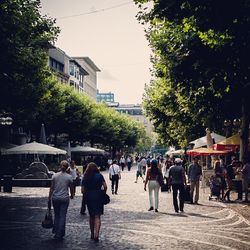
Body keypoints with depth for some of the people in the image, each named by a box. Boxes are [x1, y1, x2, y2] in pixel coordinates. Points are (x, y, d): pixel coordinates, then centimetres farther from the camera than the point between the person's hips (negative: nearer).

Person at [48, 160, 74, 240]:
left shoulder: (55, 176, -2)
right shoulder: (69, 177, -6)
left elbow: (51, 188, -1)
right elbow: (71, 188, 4)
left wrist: (49, 199, 7)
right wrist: (72, 195, 24)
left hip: (55, 198, 2)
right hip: (64, 198, -2)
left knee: (57, 215, 19)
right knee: (62, 216, 5)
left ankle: (55, 231, 25)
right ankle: (59, 234, 7)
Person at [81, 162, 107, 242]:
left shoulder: (85, 177, 2)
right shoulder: (99, 176, -4)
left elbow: (82, 190, 0)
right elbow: (105, 186, -9)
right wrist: (104, 193, 8)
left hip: (89, 197, 3)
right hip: (98, 197, -2)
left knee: (91, 216, 16)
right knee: (97, 216, -3)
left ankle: (92, 234, 22)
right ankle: (96, 234, -18)